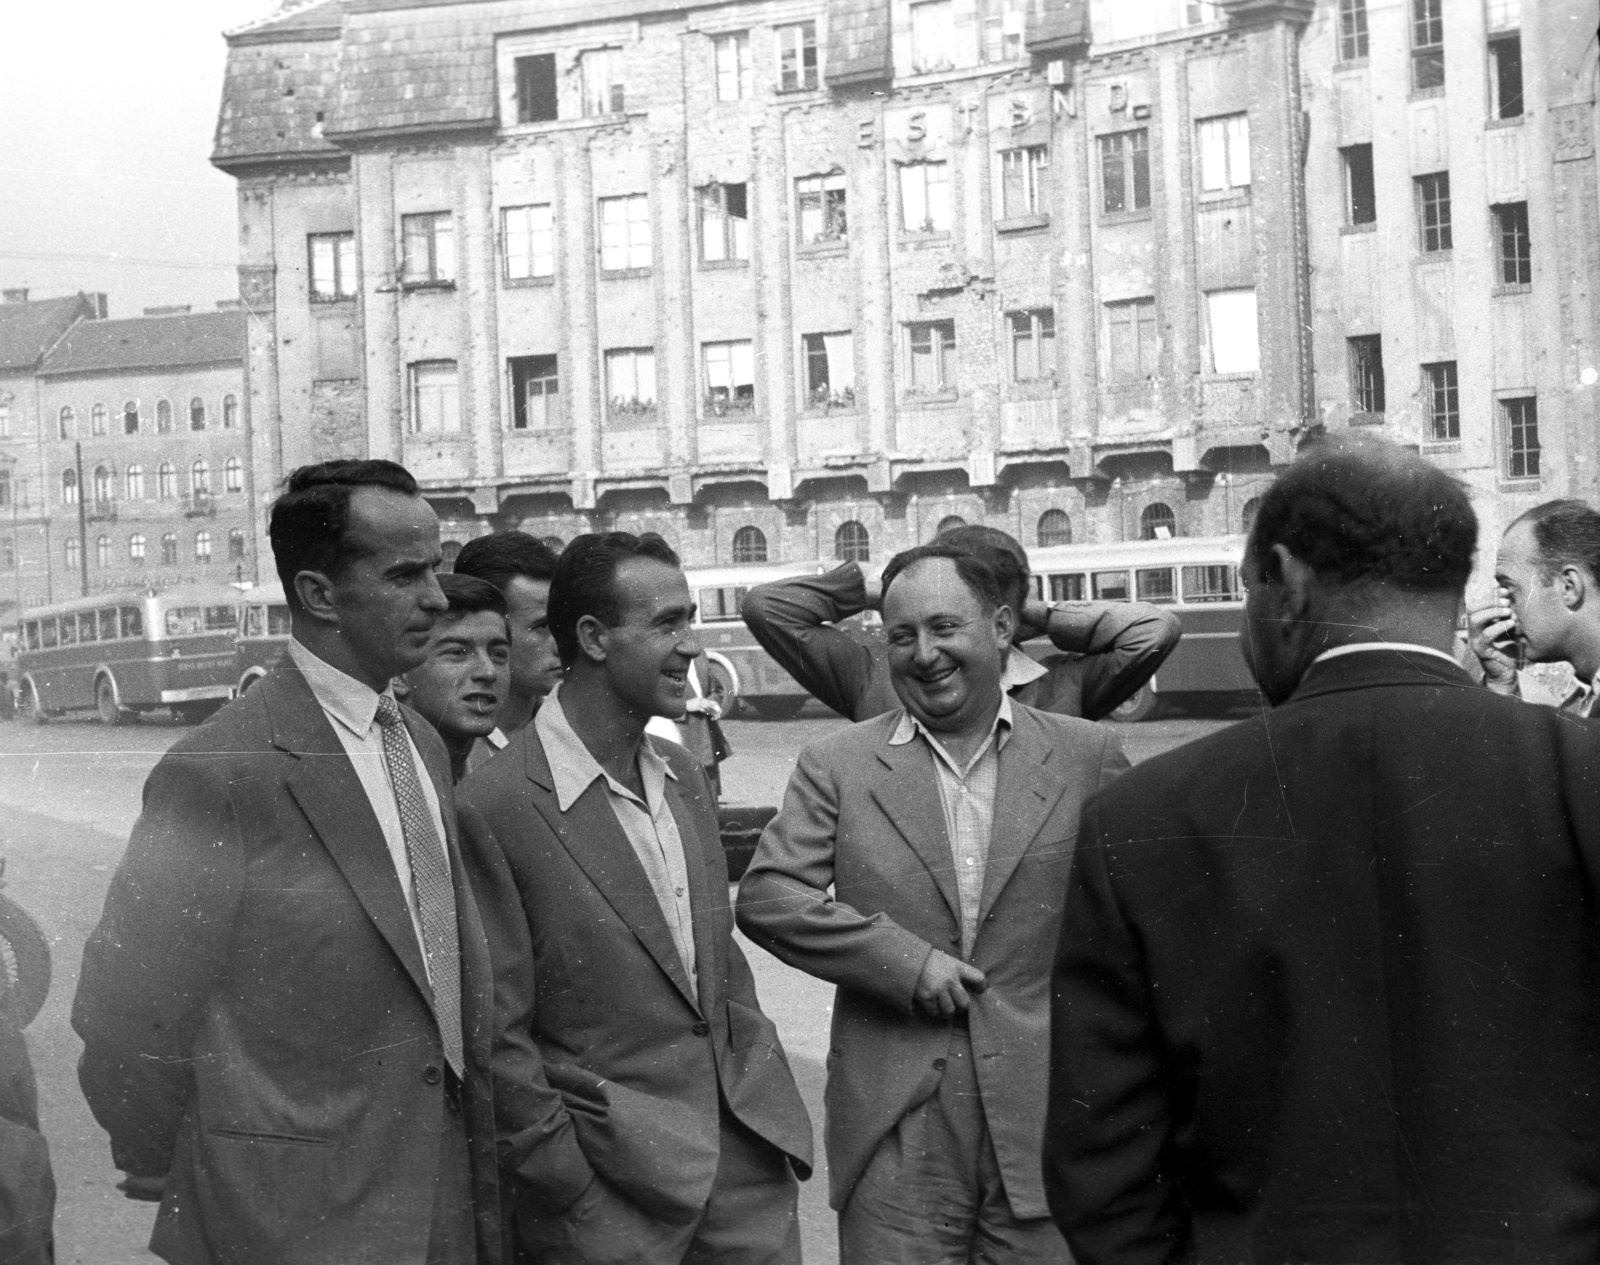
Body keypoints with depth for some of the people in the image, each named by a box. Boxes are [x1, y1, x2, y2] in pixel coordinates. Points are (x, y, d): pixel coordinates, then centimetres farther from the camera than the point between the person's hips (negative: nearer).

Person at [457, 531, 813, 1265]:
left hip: (743, 1155, 6)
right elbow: (498, 1037, -13)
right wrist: (577, 1196, -11)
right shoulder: (495, 807, -15)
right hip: (614, 1197, -6)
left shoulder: (681, 772, 8)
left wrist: (767, 1091, 8)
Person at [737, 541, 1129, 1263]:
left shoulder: (1087, 757, 5)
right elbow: (764, 897, -3)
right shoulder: (836, 765, 4)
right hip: (894, 1131, 0)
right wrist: (903, 959, -12)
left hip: (1048, 1122, 1)